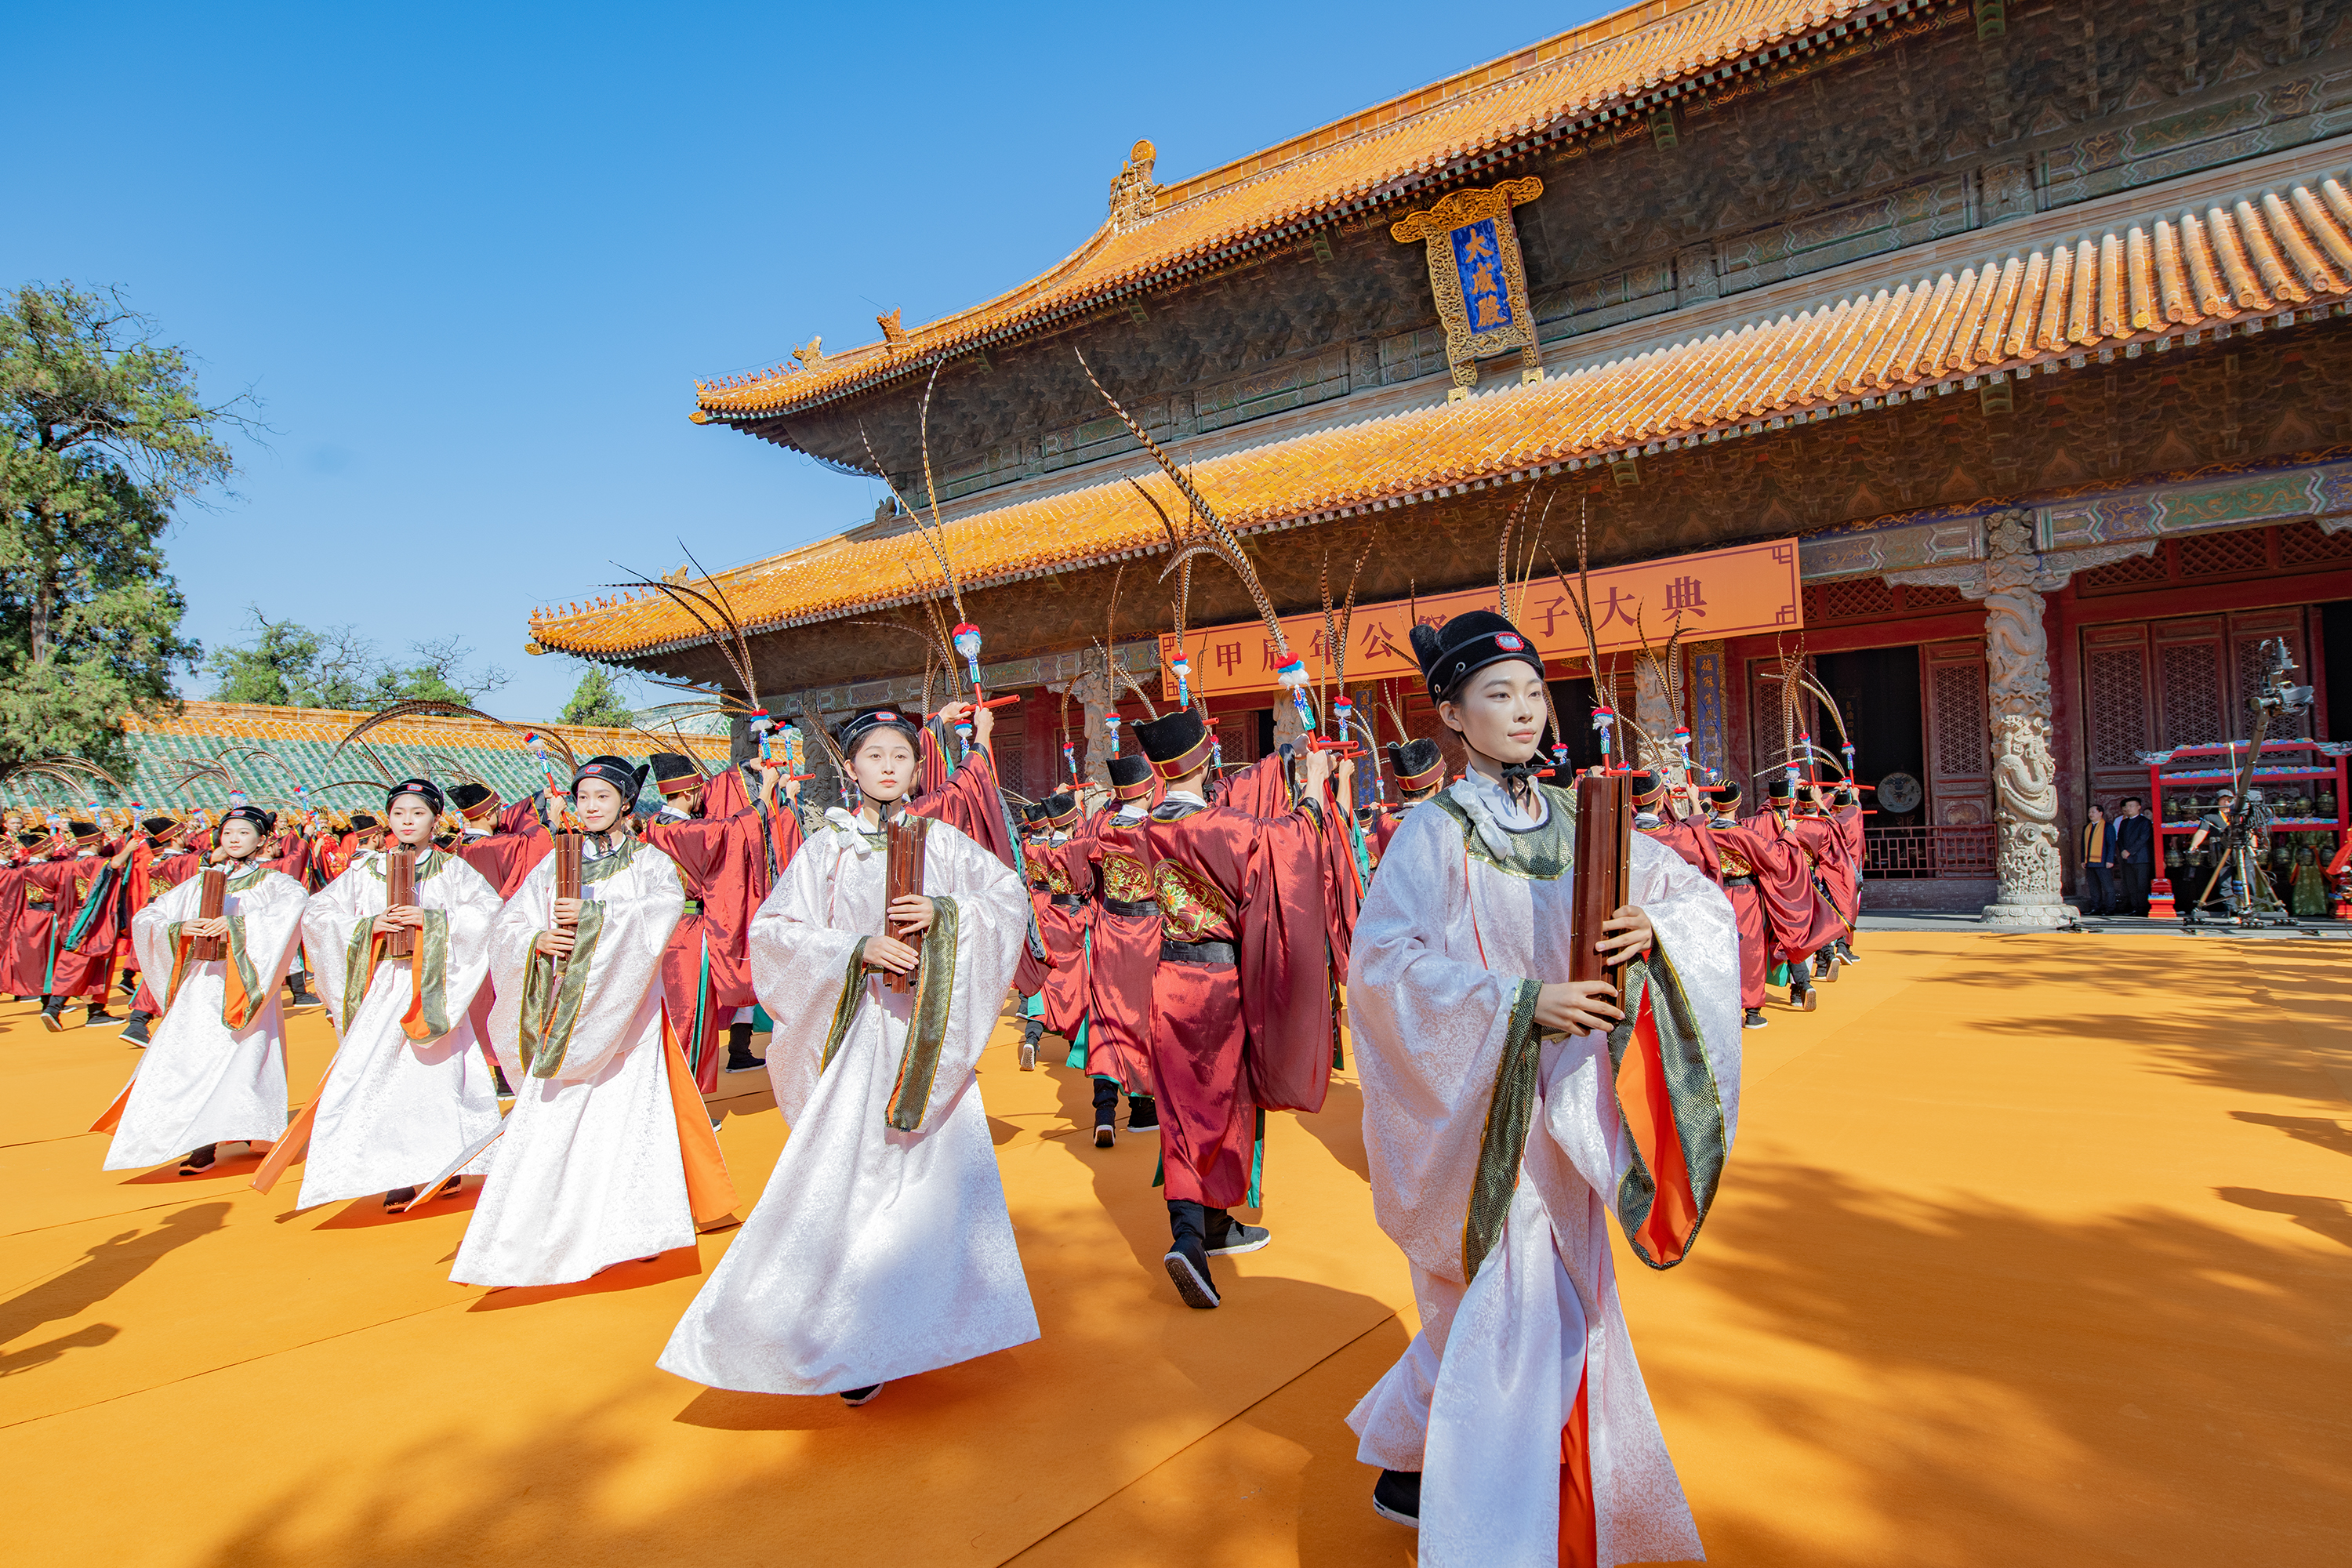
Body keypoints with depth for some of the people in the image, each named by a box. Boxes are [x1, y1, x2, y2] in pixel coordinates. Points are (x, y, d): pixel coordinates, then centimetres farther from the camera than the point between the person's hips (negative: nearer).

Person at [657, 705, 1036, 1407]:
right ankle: (858, 1335, 6)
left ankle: (921, 1317, 20)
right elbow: (773, 928, -3)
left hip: (929, 1030, 1)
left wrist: (943, 913, -13)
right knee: (849, 1167, -5)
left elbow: (1013, 897, 4)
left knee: (940, 1166, 2)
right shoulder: (826, 846, 5)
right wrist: (857, 946, -16)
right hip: (856, 1027, -1)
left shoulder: (941, 841, 7)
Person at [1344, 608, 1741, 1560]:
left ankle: (1405, 1462, 43)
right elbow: (1382, 961, -21)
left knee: (1503, 1305, 17)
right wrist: (1520, 1002, -26)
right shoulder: (1436, 832, -10)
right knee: (1515, 1305, -4)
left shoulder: (1577, 820, 5)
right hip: (1481, 1100, -6)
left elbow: (1705, 900, 6)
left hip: (1566, 1103, 6)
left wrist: (1653, 931, -16)